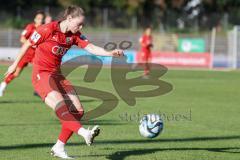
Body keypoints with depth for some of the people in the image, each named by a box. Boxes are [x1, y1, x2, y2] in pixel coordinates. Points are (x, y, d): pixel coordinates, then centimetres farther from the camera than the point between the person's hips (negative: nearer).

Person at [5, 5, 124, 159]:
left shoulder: (74, 35, 4)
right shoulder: (48, 29, -13)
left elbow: (91, 47, -9)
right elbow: (27, 45, -2)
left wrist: (110, 53, -26)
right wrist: (15, 65, 7)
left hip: (57, 74, 7)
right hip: (41, 74, -7)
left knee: (78, 111, -2)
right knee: (60, 105, -29)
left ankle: (58, 148, 6)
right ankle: (84, 133, -48)